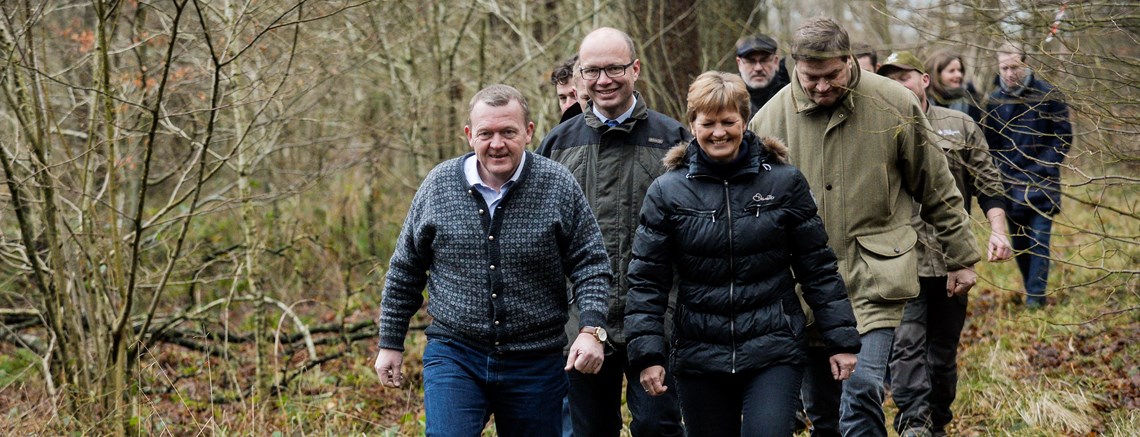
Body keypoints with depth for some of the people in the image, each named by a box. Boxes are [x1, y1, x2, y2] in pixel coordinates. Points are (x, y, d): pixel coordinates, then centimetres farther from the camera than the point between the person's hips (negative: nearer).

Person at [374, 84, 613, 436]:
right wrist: (391, 344, 11)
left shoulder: (558, 187, -4)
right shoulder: (438, 186, 0)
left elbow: (590, 266, -2)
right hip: (454, 355, 0)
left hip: (536, 365, 0)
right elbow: (405, 271, 10)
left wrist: (592, 330, -16)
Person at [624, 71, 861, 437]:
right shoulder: (667, 192, 1)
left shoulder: (785, 182, 1)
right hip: (700, 358, 2)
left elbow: (818, 268, 4)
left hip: (774, 353, -1)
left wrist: (842, 340, 2)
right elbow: (646, 280, 1)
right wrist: (647, 354, -6)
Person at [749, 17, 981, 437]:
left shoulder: (894, 105, -4)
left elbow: (938, 190, 6)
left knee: (861, 390, -18)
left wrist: (961, 257, 10)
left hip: (875, 279, -3)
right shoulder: (772, 117, -1)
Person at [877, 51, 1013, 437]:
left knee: (944, 350, 10)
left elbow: (988, 185, 8)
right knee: (907, 343, -15)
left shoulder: (960, 126, 9)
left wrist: (997, 230, -5)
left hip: (952, 260, 2)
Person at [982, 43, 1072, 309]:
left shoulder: (1048, 96, -3)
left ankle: (1036, 296, -8)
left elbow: (1063, 136, -2)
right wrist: (999, 169, 1)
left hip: (1041, 186, -4)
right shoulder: (994, 101, 6)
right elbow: (990, 142, 14)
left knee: (1039, 241, -9)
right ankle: (1031, 291, 22)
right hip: (1010, 186, 4)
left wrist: (1046, 166, -10)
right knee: (1018, 243, 9)